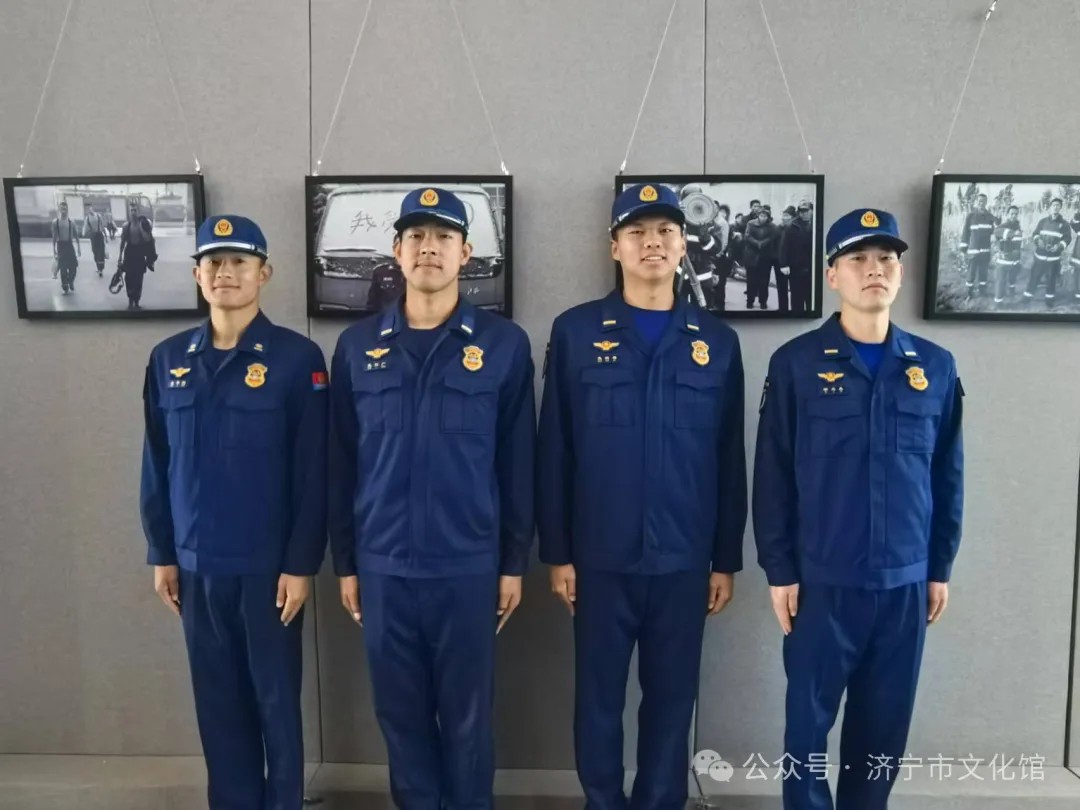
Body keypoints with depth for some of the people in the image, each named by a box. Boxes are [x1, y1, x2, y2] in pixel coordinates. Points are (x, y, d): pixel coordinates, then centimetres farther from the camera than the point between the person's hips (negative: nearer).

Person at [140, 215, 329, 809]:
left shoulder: (297, 358, -8)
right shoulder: (168, 360, 4)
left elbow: (313, 472, -9)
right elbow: (156, 465, 9)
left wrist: (301, 563, -10)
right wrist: (161, 553, 8)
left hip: (269, 563, -4)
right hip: (196, 564, 4)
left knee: (275, 696, 10)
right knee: (216, 698, 16)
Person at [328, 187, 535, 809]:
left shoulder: (504, 344, -3)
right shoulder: (358, 346, 3)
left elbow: (518, 462, -1)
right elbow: (342, 464, 6)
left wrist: (515, 562, 0)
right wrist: (345, 563, 6)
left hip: (468, 566, -2)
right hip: (383, 567, 2)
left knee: (467, 715, 11)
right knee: (401, 713, 15)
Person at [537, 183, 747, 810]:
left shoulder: (717, 341, 3)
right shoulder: (575, 333, -1)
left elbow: (730, 460, 5)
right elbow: (554, 452, -1)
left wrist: (727, 560, 6)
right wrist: (557, 552, -2)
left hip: (684, 562, 1)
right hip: (601, 559, -1)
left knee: (672, 701, 13)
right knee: (598, 699, 11)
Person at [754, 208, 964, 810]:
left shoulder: (936, 367, 3)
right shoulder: (797, 363, -5)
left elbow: (948, 476, 9)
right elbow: (773, 475, -5)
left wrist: (941, 567, 10)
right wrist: (779, 570, -6)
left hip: (905, 583, 3)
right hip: (821, 579, -2)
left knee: (886, 722, 14)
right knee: (809, 719, 8)